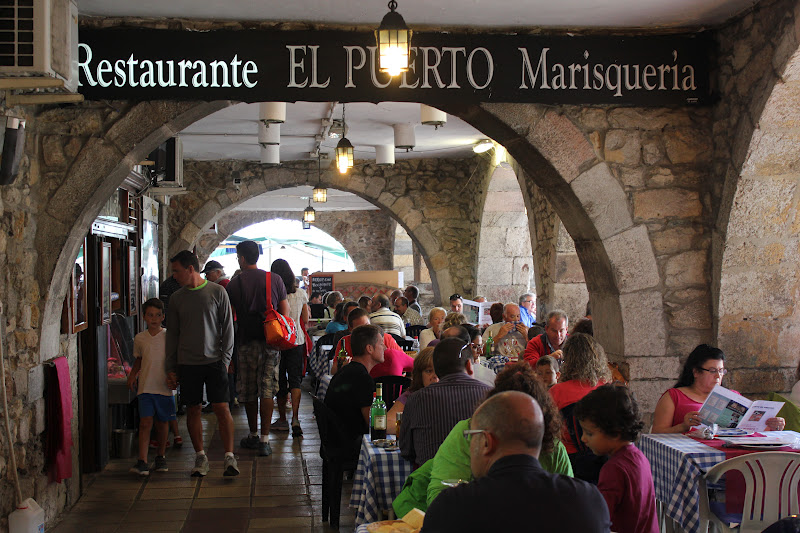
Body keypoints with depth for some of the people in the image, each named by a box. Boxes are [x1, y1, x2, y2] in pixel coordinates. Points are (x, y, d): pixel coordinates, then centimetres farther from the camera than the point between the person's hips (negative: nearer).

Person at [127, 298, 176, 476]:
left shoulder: (168, 336, 0)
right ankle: (142, 461, -11)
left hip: (164, 387, 0)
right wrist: (132, 375, 7)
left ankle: (160, 456, 27)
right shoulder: (139, 338, 5)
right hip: (145, 387, 0)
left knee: (162, 423, 9)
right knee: (145, 423, -9)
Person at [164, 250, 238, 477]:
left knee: (222, 408, -8)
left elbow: (228, 328, 2)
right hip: (187, 363, 3)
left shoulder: (217, 292, 0)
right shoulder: (176, 298, 9)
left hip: (214, 361, -3)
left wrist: (225, 359, -5)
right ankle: (200, 456, 15)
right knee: (193, 409, 5)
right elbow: (173, 333, 13)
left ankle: (230, 456, -4)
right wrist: (170, 368, 9)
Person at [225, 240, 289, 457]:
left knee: (248, 391, 12)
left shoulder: (234, 284, -3)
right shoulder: (275, 280, 2)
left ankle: (253, 436, 23)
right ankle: (264, 439, -2)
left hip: (247, 342, -1)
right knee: (267, 390, 2)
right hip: (271, 342, 1)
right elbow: (285, 311, 3)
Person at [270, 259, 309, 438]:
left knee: (280, 380, 10)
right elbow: (306, 319, 8)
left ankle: (282, 419, 18)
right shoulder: (301, 294, -1)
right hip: (296, 341, 2)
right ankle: (295, 418, -14)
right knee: (295, 380, 3)